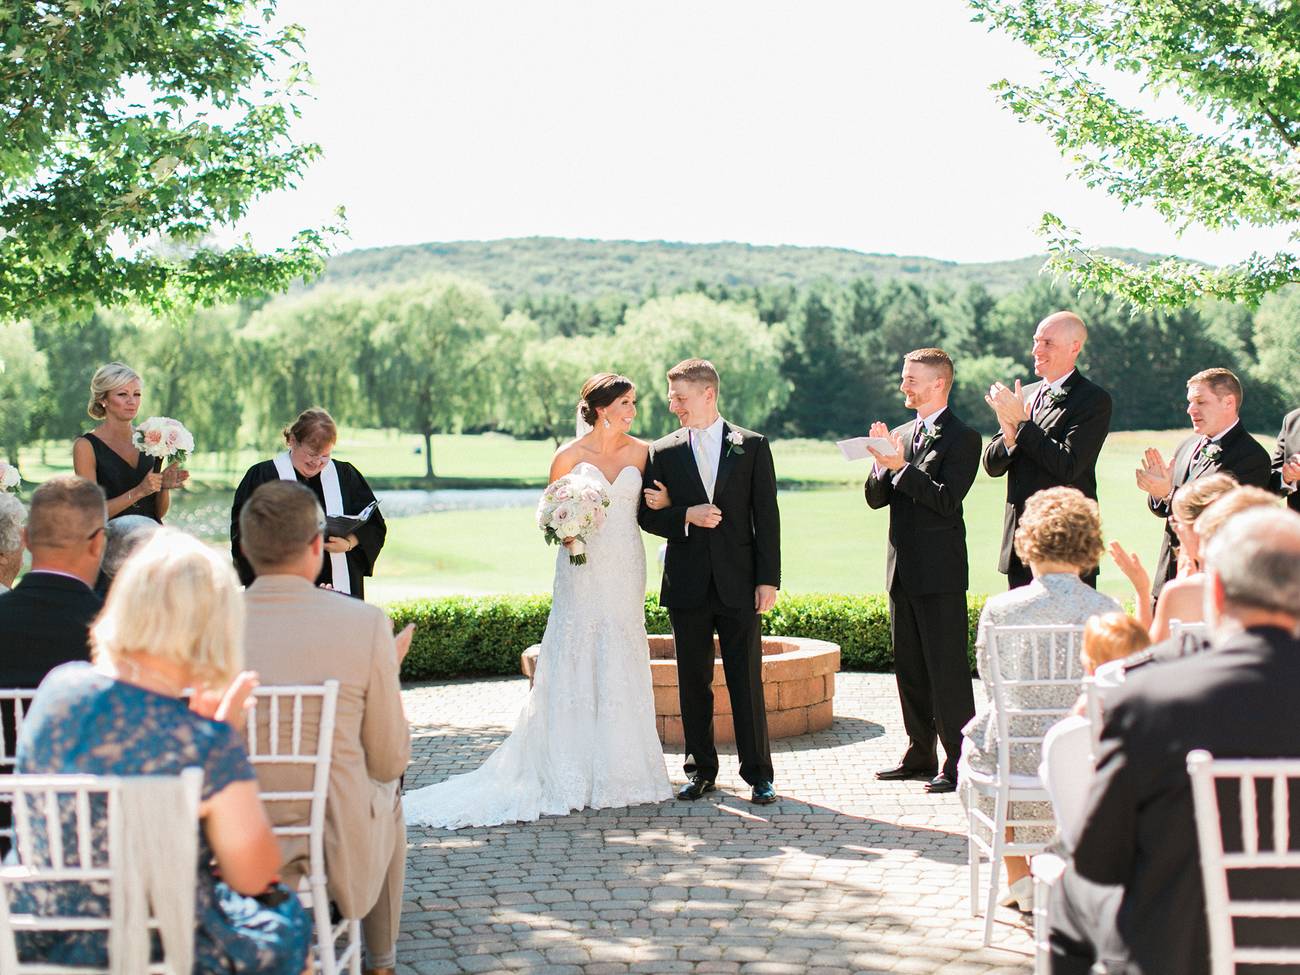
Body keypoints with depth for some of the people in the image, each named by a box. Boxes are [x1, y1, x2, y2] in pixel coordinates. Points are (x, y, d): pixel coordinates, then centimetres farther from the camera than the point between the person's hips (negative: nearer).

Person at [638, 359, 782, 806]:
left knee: (747, 681, 0)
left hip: (739, 584, -2)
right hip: (687, 584, 2)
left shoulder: (752, 446, 2)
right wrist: (686, 516, -14)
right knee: (693, 682, 7)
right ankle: (701, 769, 17)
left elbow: (766, 516, 0)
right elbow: (648, 516, 6)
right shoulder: (662, 452, 6)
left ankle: (758, 772, 7)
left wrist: (768, 579, -6)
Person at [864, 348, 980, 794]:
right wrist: (882, 465, -9)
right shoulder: (901, 435, 13)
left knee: (947, 669, -5)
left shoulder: (962, 438, -8)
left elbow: (946, 500, -18)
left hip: (940, 573, -8)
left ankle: (958, 761, 1)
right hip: (903, 569, 8)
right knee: (909, 670, 13)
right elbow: (875, 498, 10)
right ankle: (920, 754, 23)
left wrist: (901, 466, -20)